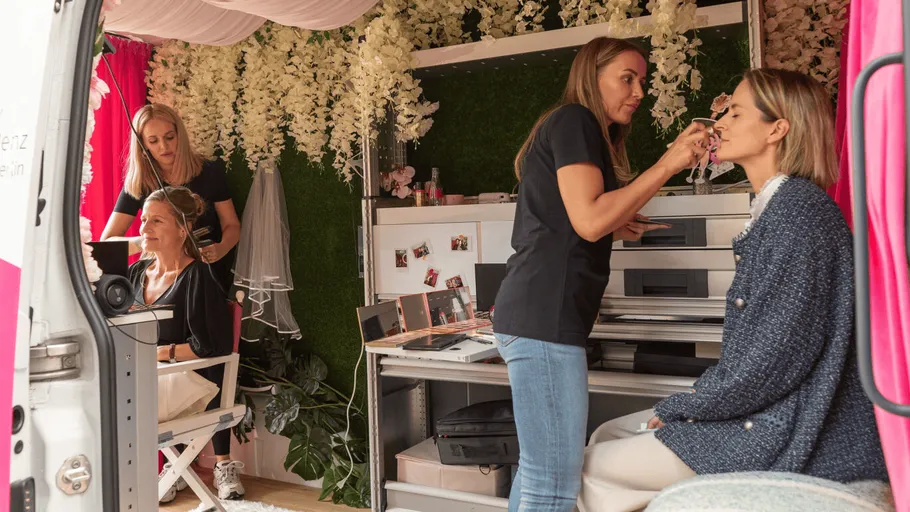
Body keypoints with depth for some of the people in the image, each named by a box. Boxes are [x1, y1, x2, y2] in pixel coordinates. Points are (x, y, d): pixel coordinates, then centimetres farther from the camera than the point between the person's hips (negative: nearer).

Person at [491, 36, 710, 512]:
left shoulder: (582, 129, 28)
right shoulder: (573, 121, -2)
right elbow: (589, 219, -15)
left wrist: (613, 227, 20)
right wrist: (668, 164, -12)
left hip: (538, 315, 11)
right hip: (545, 317, -11)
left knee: (538, 470, 13)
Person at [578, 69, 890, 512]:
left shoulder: (798, 205, -18)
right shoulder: (776, 206, 13)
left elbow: (781, 351, -23)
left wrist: (679, 406, -12)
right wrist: (689, 404, 6)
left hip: (801, 438, -10)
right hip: (777, 413, 10)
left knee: (596, 467, -9)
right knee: (607, 436, 11)